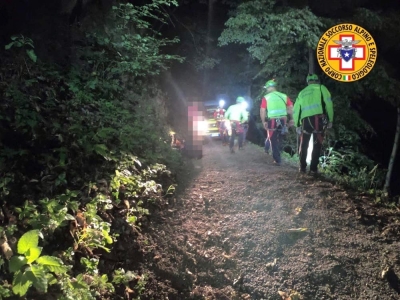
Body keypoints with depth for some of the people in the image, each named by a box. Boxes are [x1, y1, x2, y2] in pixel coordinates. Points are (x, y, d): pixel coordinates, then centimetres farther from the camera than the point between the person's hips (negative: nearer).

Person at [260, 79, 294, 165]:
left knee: (273, 140, 6)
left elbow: (262, 111, -6)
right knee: (280, 138, 21)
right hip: (283, 120, 3)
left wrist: (263, 122, 3)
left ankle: (277, 160, 7)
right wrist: (291, 119, 10)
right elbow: (291, 108, 4)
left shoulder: (266, 98, 0)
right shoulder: (284, 96, 8)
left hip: (272, 121, -3)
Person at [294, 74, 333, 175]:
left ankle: (302, 167, 19)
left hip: (305, 120, 3)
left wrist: (297, 125, 22)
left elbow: (296, 110, 19)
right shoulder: (321, 88, 12)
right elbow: (328, 103, -1)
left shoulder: (302, 92, 24)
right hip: (318, 119, -3)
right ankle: (313, 168, 1)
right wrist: (330, 120, 1)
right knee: (317, 144, 3)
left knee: (304, 144, 16)